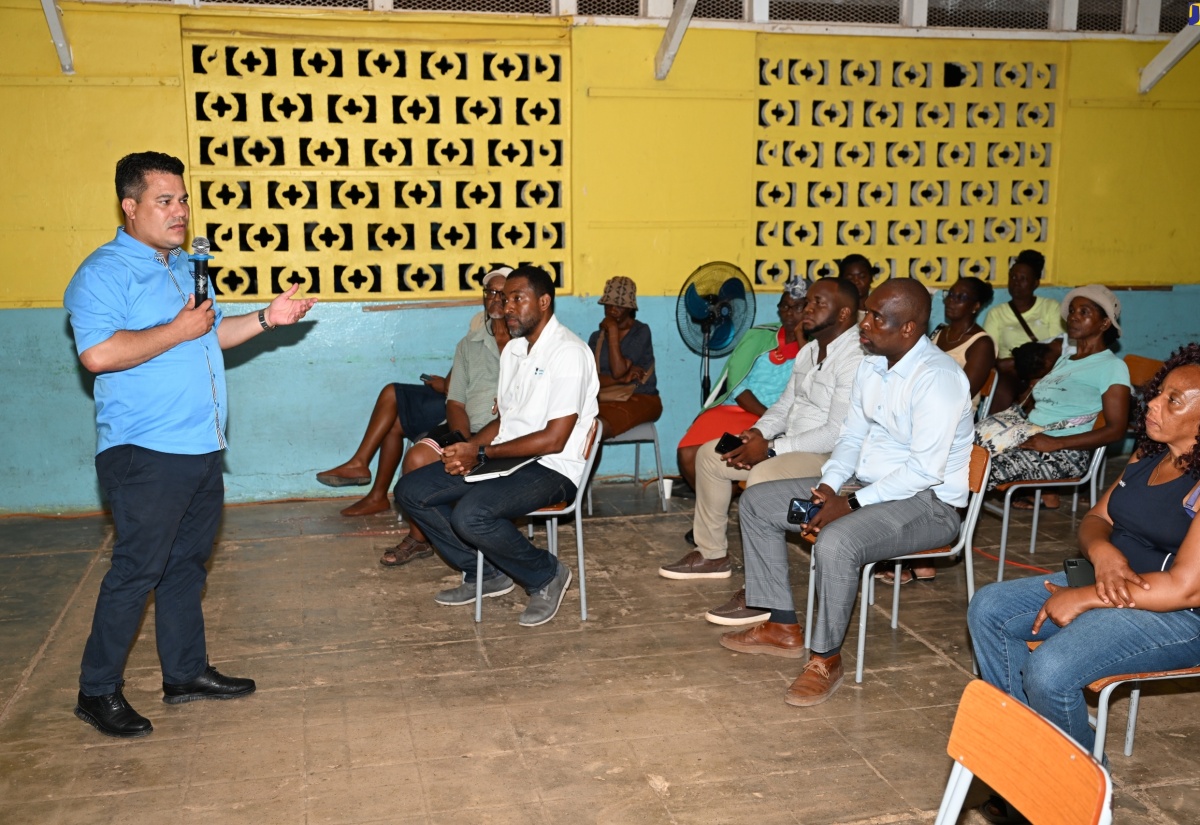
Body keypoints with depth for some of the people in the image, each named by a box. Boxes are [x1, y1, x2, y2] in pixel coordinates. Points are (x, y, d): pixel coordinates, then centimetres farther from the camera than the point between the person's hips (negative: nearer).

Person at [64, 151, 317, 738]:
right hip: (145, 453, -8)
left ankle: (186, 672, 28)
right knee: (136, 570, -3)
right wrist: (177, 330, -20)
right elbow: (98, 353, -24)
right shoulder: (104, 273, -11)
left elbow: (212, 334, 26)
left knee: (187, 564, 16)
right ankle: (98, 691, 10)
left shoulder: (185, 267, 16)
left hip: (200, 448, 9)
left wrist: (266, 319, 11)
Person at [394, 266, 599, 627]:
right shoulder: (513, 350, 13)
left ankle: (546, 576, -5)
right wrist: (469, 448, -5)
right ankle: (485, 573, 11)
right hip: (505, 458, 9)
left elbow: (554, 439, -20)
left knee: (470, 514, -32)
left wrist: (483, 453, -16)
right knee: (410, 491, -1)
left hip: (552, 470, -9)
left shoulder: (568, 353, -15)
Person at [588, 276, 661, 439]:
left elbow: (618, 371, -15)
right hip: (606, 400, 4)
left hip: (641, 400, -4)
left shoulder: (641, 332, -2)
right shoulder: (596, 337, 12)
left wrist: (613, 331, -10)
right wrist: (622, 379, -15)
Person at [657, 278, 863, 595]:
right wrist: (758, 432, -3)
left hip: (830, 454, -11)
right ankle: (712, 554, 20)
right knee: (709, 454, 10)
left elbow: (837, 434, -26)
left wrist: (771, 448, -23)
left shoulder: (855, 359, -20)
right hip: (790, 445, 11)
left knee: (762, 476, -37)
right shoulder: (810, 350, 12)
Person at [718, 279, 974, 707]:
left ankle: (826, 659, -14)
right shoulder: (871, 366, 6)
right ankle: (782, 627, 9)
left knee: (835, 542, -37)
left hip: (926, 500, -9)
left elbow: (925, 470, -26)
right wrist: (828, 486, -7)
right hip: (865, 485, 9)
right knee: (757, 502, 3)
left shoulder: (937, 378, -21)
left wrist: (852, 504, -24)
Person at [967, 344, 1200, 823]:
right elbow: (1096, 519, 13)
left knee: (1049, 669, -29)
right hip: (1113, 581, 10)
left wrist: (1084, 598, -19)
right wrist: (1103, 552, -13)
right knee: (988, 609, 0)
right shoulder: (1148, 456, 6)